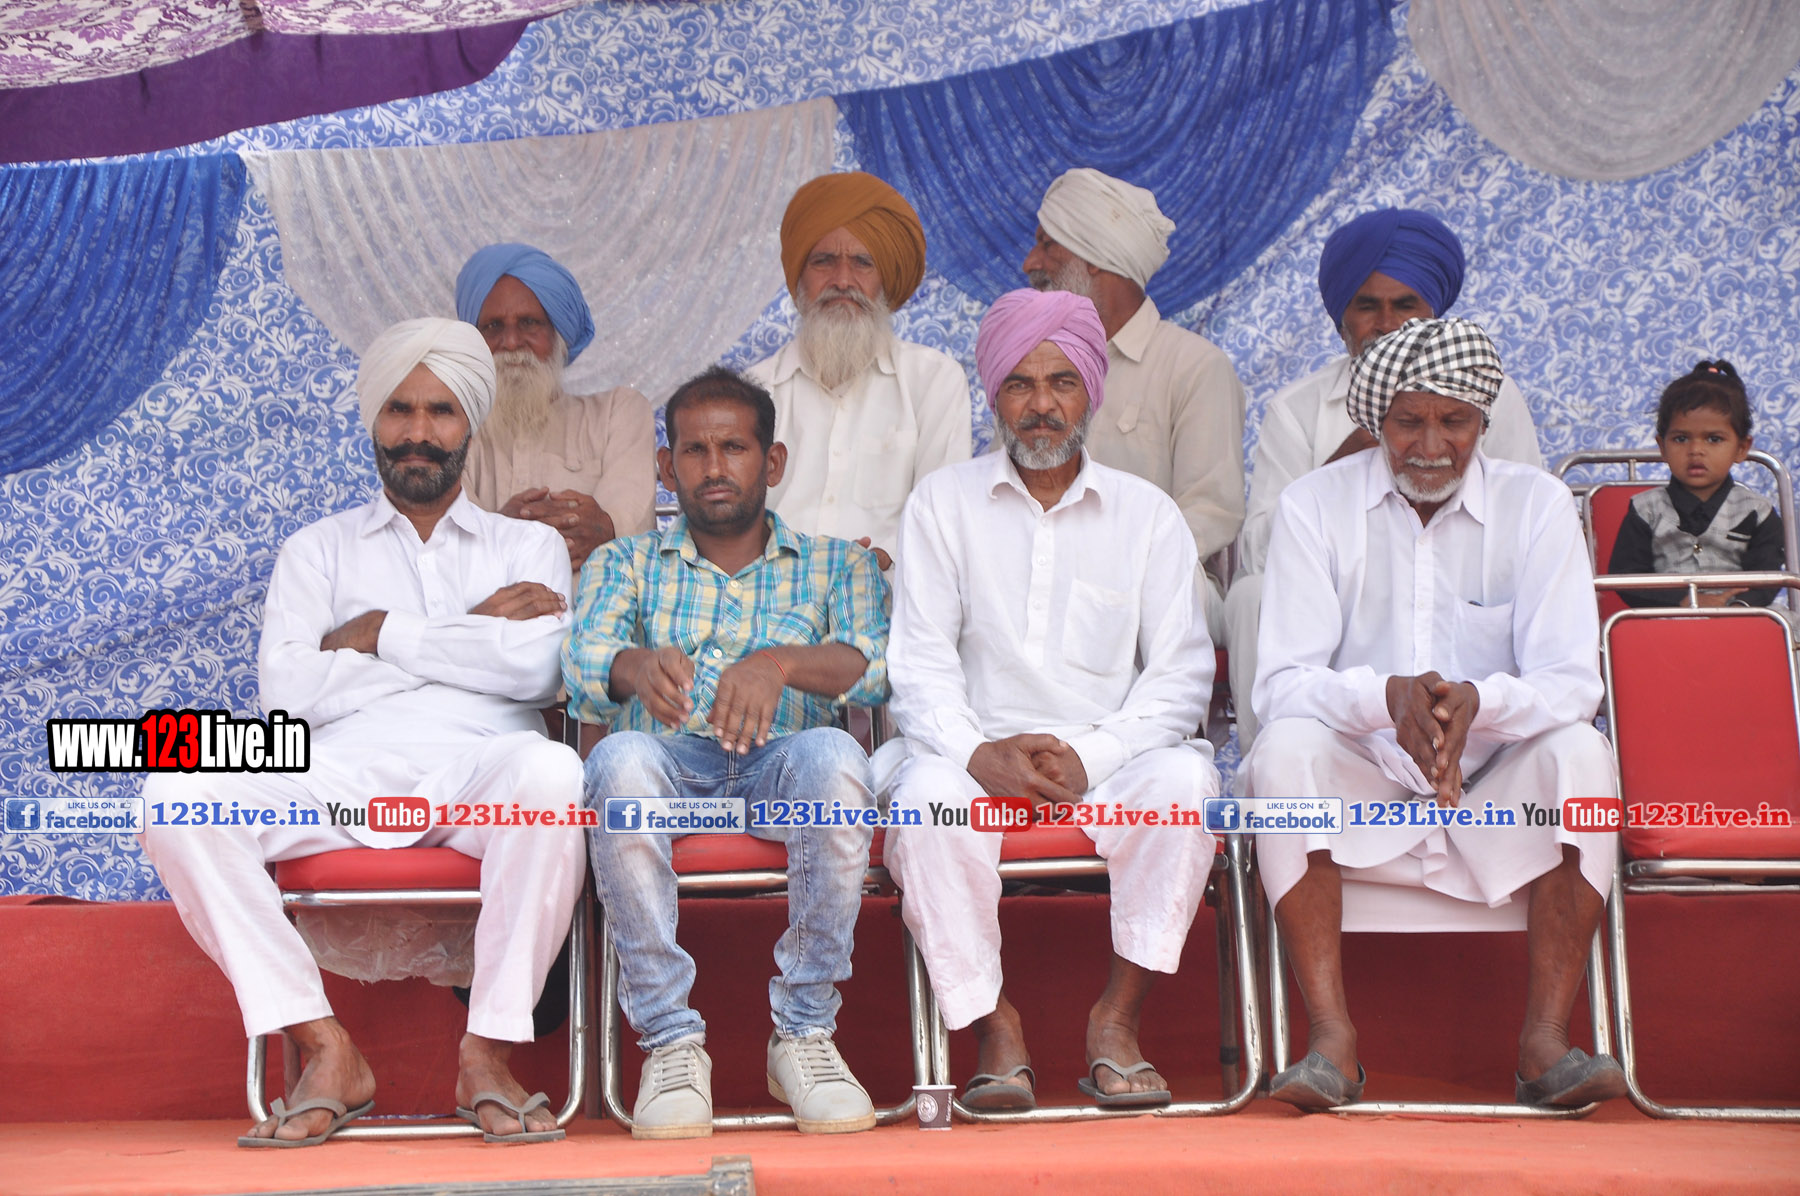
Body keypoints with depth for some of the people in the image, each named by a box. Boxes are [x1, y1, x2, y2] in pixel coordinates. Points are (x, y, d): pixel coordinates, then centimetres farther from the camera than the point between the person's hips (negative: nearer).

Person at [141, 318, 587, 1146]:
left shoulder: (529, 547, 23)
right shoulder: (318, 550, 24)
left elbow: (536, 667, 1)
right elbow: (288, 690, 4)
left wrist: (385, 633, 4)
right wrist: (470, 634, 3)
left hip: (477, 770, -1)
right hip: (343, 777, 1)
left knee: (552, 771, -38)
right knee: (177, 797, -27)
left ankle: (487, 1053, -26)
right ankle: (323, 1048, -21)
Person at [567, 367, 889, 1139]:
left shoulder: (835, 564, 20)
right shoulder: (625, 565, 21)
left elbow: (873, 665, -1)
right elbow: (583, 666, 0)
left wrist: (782, 662, -23)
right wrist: (639, 665, -26)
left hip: (779, 769, 0)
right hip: (669, 766, 0)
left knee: (832, 756, -36)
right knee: (622, 758, -36)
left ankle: (804, 1032, -23)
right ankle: (671, 1040, -28)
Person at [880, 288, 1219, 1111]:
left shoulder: (1148, 514, 11)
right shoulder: (943, 503, 10)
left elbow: (1180, 673, 2)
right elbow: (921, 664, 3)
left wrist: (1091, 757, -14)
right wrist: (978, 753, -17)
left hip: (1110, 764, 1)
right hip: (979, 756, 0)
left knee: (1185, 779, -31)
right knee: (927, 795, -33)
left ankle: (1116, 1019, -21)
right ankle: (994, 1029, -22)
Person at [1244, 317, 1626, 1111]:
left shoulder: (1536, 504, 0)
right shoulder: (1314, 507, -1)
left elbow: (1571, 681, -9)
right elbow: (1280, 685, -10)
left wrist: (1480, 702, -32)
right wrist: (1387, 696, -31)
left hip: (1496, 803, 1)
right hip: (1359, 794, 0)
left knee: (1579, 753, -28)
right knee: (1285, 748, -29)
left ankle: (1546, 1040, -25)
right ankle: (1330, 1038, -29)